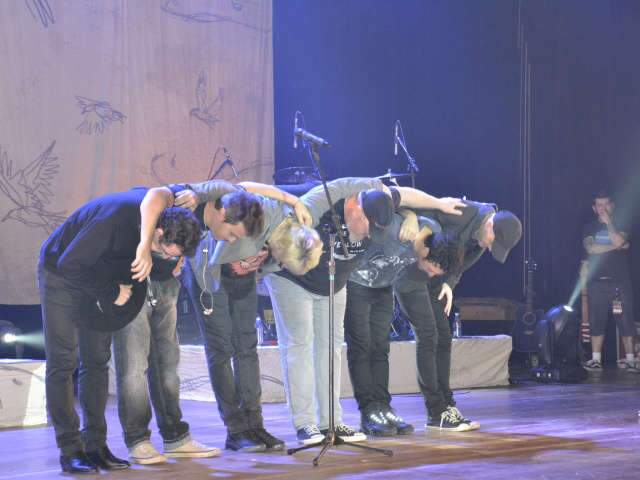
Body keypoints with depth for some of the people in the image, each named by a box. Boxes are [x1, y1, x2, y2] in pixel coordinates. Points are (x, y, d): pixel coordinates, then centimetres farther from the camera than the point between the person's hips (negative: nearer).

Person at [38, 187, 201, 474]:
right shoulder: (116, 220, -37)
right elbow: (69, 264, -32)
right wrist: (111, 293, -23)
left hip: (98, 276, 7)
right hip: (61, 271, -7)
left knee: (97, 361, 3)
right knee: (62, 361, -7)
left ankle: (95, 445, 5)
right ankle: (70, 450, -7)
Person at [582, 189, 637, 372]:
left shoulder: (620, 225, 10)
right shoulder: (590, 227, 11)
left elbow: (619, 241, -11)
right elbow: (591, 248, -6)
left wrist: (608, 222, -9)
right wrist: (615, 246, -6)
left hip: (620, 281, -1)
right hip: (597, 281, 1)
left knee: (626, 321, -5)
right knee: (596, 321, -1)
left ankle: (630, 360, -3)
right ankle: (596, 360, 4)